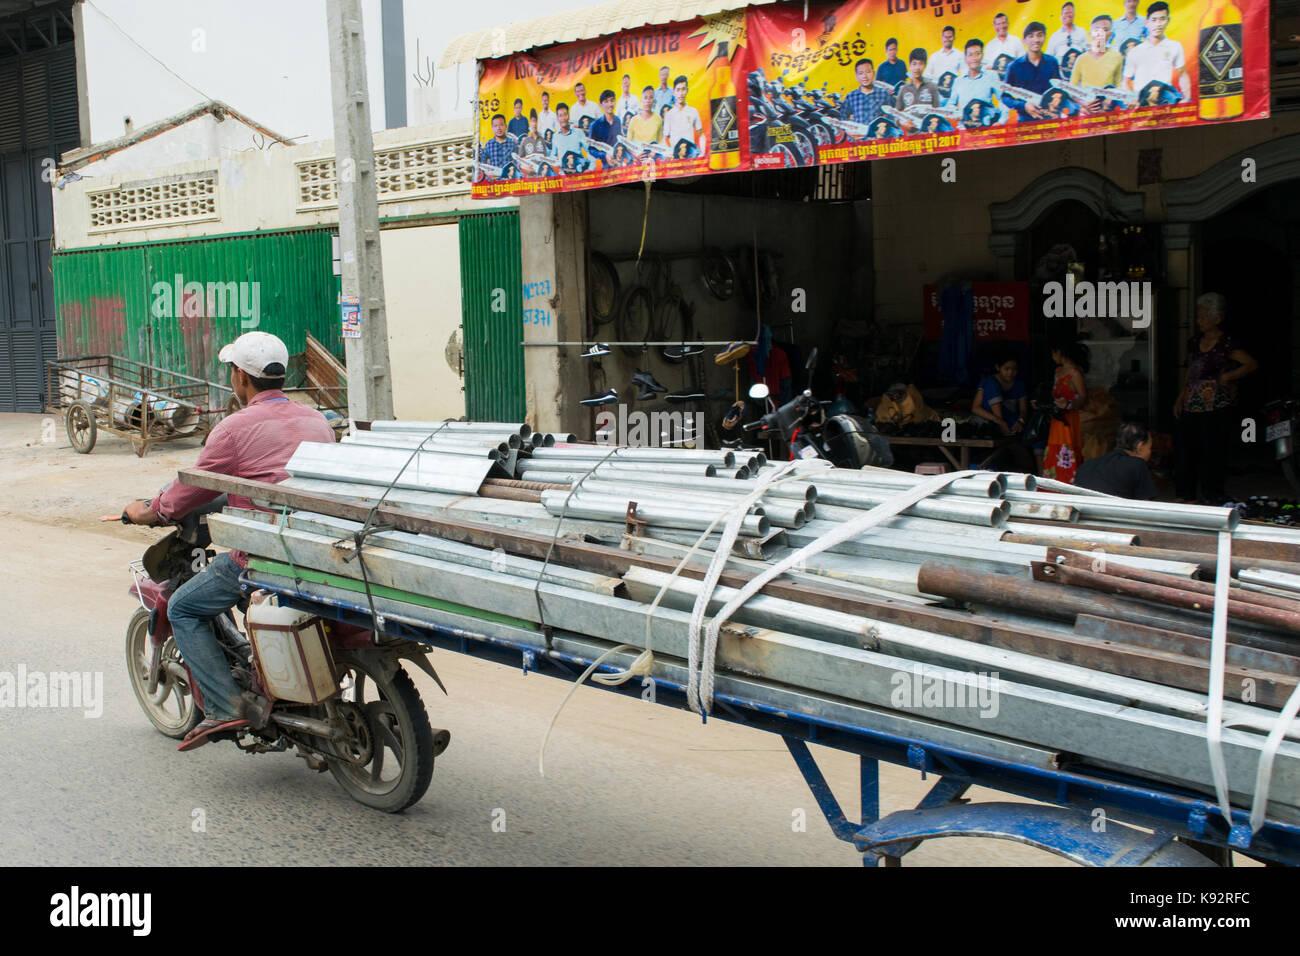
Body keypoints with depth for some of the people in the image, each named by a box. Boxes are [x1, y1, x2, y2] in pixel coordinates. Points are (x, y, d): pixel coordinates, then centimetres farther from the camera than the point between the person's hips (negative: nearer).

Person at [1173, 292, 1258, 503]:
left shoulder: (1226, 344, -9)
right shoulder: (1195, 343, 13)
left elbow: (1252, 364, -14)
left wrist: (1228, 377, -20)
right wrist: (1181, 396, 15)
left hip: (1216, 409, -7)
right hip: (1192, 407, 7)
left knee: (1213, 451, -2)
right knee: (1184, 445, 6)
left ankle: (1212, 495, 9)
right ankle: (1186, 493, 18)